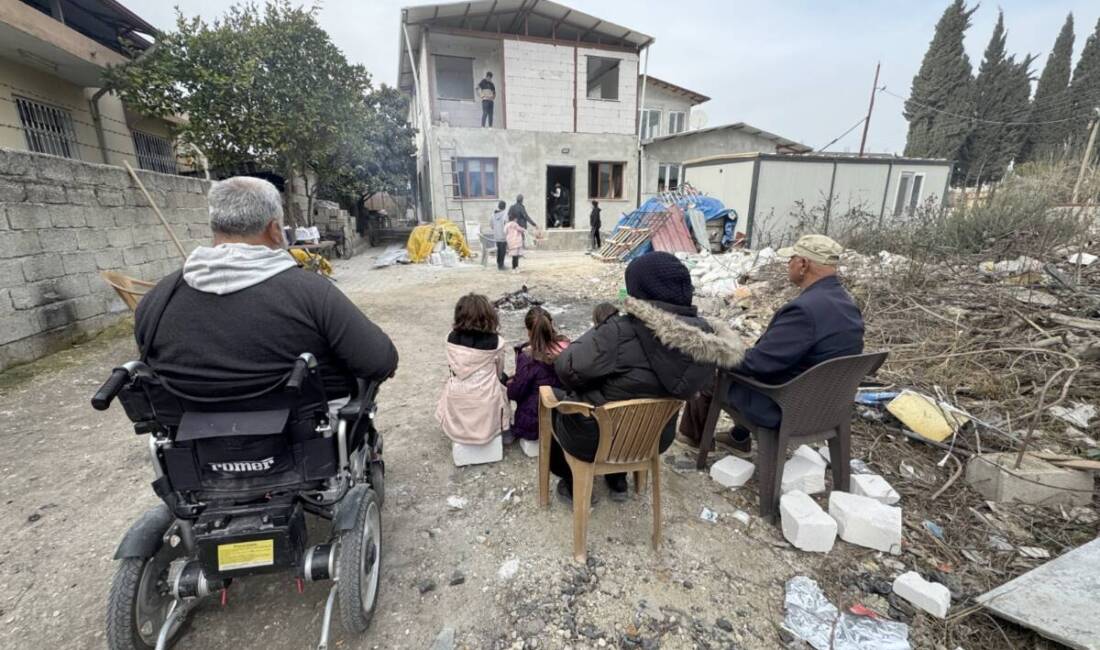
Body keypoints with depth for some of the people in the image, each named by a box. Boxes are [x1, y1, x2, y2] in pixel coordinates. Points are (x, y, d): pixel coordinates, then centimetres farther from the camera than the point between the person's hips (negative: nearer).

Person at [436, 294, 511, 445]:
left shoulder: (451, 338, -9)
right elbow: (499, 372, -1)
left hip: (456, 403, 3)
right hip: (485, 403, -3)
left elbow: (453, 368, 2)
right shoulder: (495, 342, -15)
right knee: (501, 381, 27)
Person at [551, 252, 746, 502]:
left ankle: (574, 485, 34)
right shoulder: (706, 336, -13)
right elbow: (687, 387, 2)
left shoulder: (622, 332, -32)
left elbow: (566, 368, -29)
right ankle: (618, 480, 40)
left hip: (594, 439, -5)